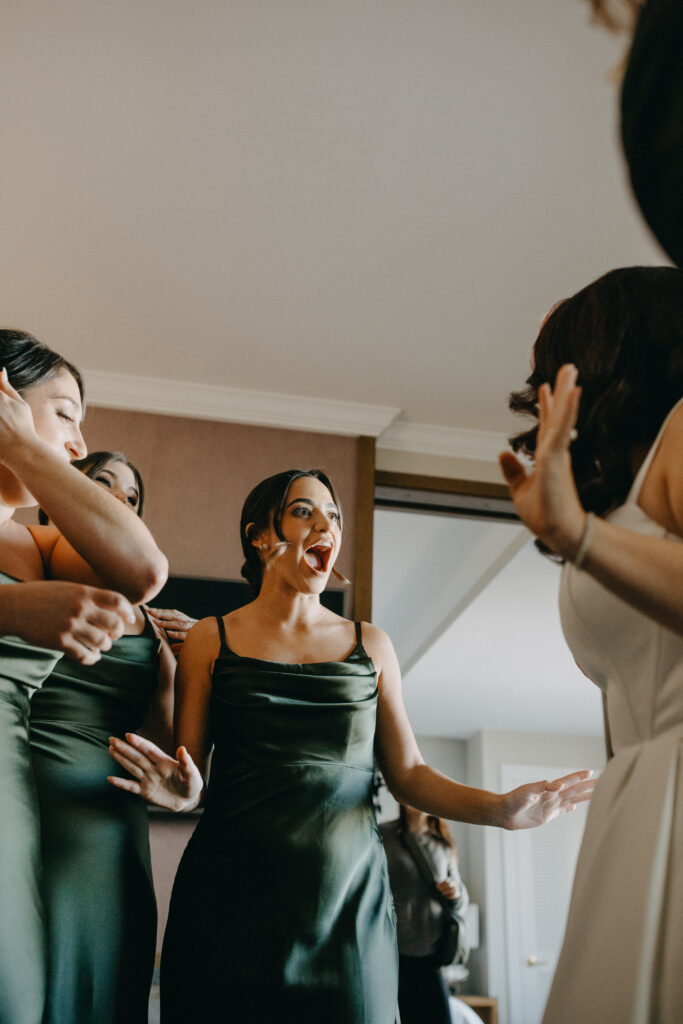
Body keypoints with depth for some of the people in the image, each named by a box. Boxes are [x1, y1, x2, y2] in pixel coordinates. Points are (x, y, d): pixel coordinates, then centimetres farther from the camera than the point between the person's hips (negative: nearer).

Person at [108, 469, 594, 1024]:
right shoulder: (212, 640, 5)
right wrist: (181, 790, -19)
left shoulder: (371, 645, 10)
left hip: (350, 898, 2)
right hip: (235, 895, -1)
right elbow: (190, 772, 4)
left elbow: (407, 773, 7)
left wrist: (500, 808, -9)